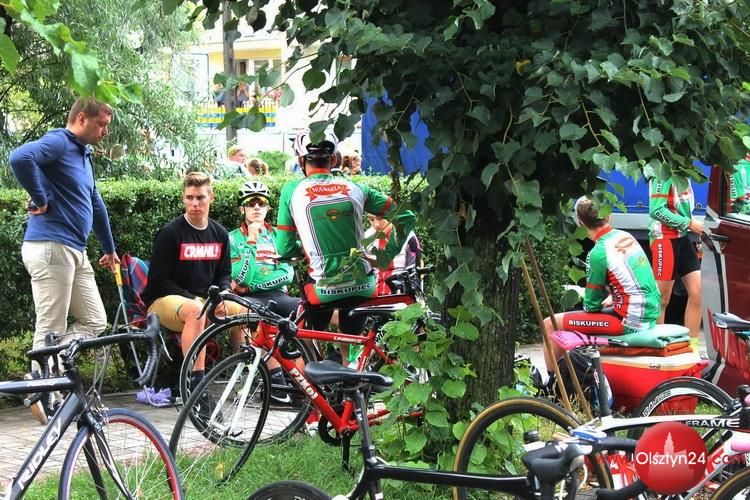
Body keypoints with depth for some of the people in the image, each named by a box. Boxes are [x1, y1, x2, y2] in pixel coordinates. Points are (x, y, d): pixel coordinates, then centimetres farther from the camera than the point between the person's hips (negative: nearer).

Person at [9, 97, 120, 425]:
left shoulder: (83, 154, 22)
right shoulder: (57, 142, -9)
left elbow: (95, 204, 32)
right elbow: (20, 158, -30)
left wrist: (109, 248, 41)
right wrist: (40, 199, -17)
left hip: (76, 251, 10)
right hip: (50, 248, -10)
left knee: (95, 322, 7)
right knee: (51, 330, -5)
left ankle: (43, 372, 10)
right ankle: (42, 393, 4)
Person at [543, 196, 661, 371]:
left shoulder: (599, 253, -16)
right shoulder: (626, 236, 6)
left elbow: (591, 305, -5)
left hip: (630, 322, -8)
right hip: (651, 315, 9)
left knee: (551, 324, -3)